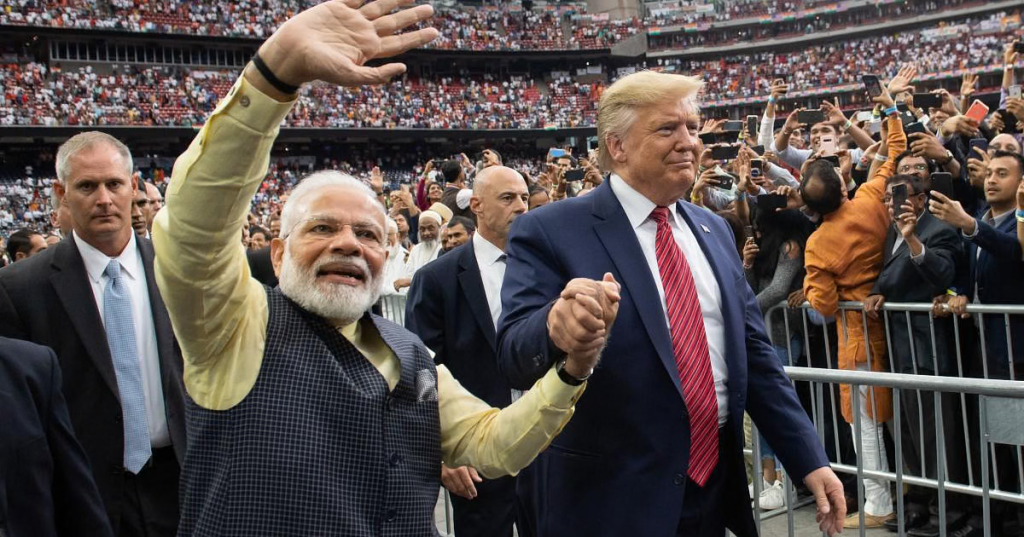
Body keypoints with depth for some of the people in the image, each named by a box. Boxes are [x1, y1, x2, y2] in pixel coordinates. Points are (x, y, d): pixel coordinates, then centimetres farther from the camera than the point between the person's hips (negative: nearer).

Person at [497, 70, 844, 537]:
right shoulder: (550, 232, -9)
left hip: (718, 485, 6)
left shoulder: (714, 230, 9)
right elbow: (514, 358, -20)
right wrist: (557, 325, -42)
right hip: (613, 499, -5)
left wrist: (810, 460, 8)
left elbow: (752, 352, 12)